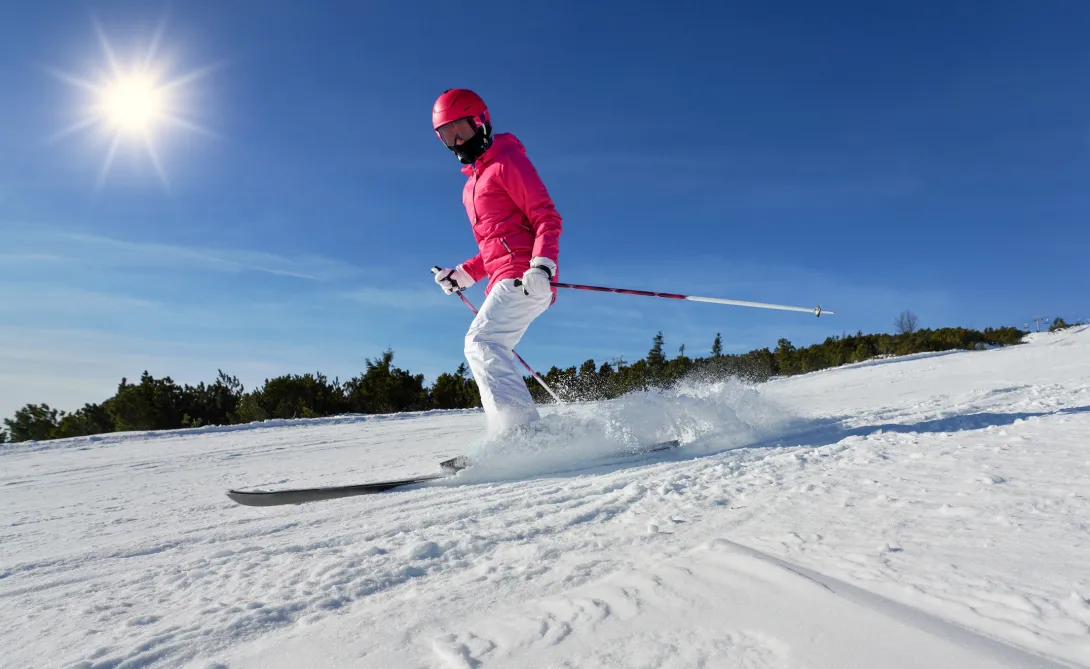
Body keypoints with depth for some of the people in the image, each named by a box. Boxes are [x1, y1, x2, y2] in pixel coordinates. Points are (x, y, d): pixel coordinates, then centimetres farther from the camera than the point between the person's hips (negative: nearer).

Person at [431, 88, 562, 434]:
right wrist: (462, 275, 18)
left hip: (525, 278, -10)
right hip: (504, 281, 10)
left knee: (481, 342, -21)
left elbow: (547, 217, -9)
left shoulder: (507, 162, 0)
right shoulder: (472, 185, 27)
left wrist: (541, 265, -25)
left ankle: (521, 429, -27)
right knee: (491, 351, 5)